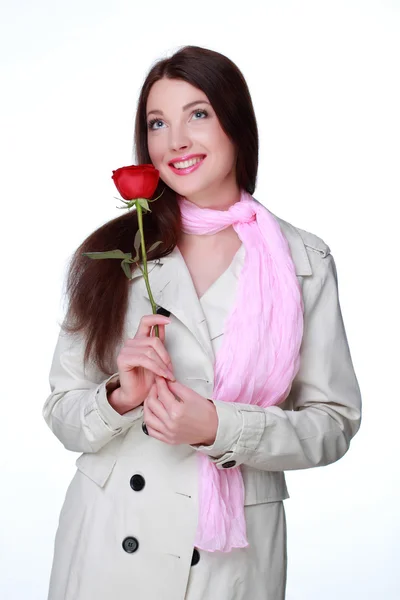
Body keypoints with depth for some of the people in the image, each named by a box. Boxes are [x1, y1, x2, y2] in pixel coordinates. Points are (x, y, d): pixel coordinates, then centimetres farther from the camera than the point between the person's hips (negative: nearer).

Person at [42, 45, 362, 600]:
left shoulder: (304, 261, -3)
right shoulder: (111, 254, -1)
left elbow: (334, 422, -3)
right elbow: (62, 413, 0)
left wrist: (220, 429, -17)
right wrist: (121, 399, -20)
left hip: (232, 554, 0)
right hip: (110, 543, 1)